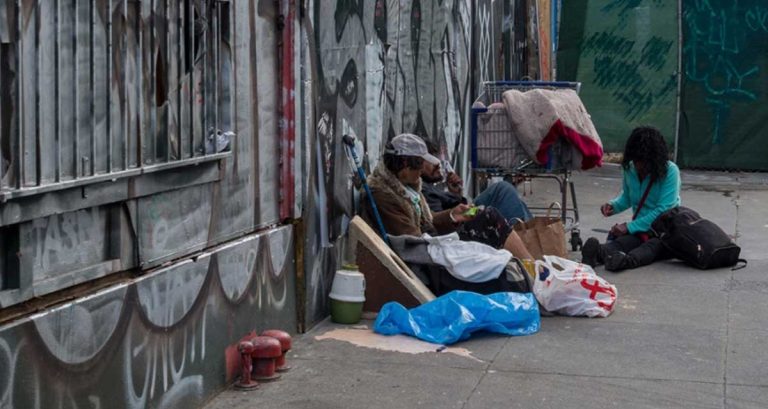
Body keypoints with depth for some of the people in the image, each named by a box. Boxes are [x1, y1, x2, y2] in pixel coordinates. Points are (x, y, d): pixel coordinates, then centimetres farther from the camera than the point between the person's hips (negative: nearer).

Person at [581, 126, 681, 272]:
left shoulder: (670, 171, -12)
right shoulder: (630, 169, 5)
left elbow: (663, 210, -18)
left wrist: (630, 227, -19)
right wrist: (613, 205, -1)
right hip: (641, 231, 4)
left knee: (652, 245, -38)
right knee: (622, 241, -31)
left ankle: (627, 260, -69)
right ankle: (600, 252, -64)